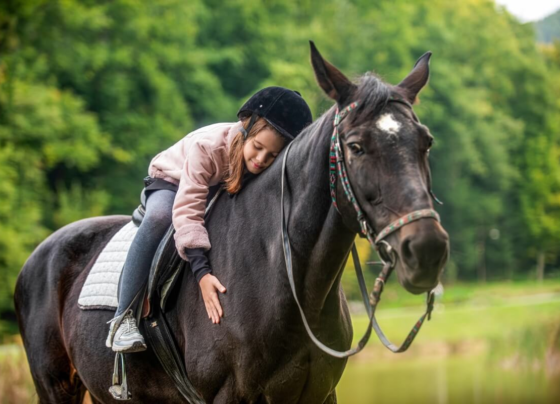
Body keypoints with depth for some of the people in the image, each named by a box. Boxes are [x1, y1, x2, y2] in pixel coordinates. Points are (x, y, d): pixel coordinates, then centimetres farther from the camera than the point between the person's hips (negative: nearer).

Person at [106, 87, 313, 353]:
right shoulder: (207, 146, -40)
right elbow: (188, 210, -44)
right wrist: (201, 272, -53)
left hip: (225, 195, 5)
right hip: (172, 183, -5)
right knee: (159, 216, -37)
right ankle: (123, 317, -35)